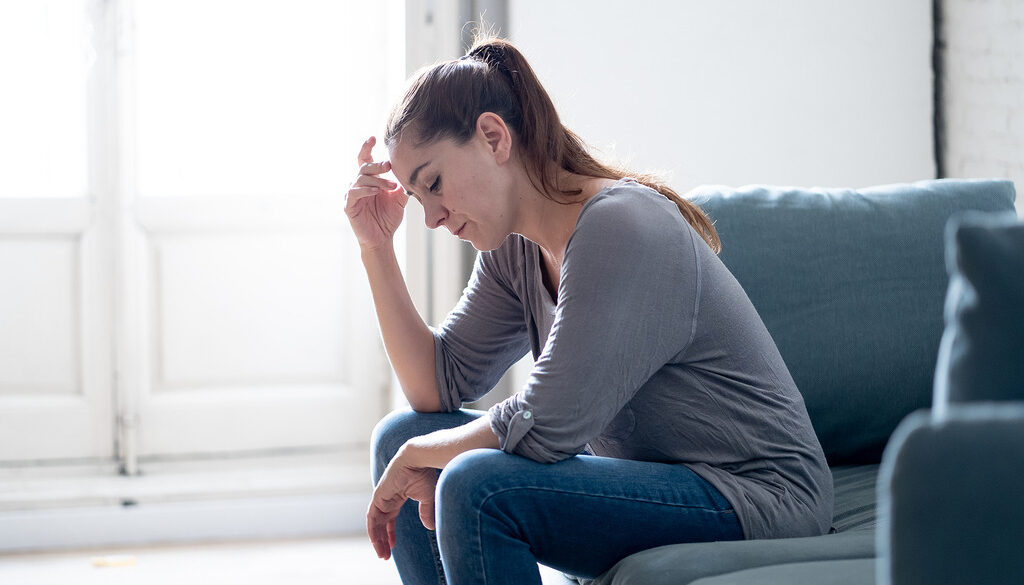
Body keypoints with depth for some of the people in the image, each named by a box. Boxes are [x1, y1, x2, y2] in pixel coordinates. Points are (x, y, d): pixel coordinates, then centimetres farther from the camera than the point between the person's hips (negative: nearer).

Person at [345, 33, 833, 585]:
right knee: (399, 436, 8)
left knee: (477, 488, -29)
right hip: (646, 475, 10)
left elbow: (545, 426, -25)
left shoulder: (619, 228, -22)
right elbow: (438, 387, 7)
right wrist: (377, 248, 1)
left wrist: (416, 458, -8)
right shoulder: (514, 249, 7)